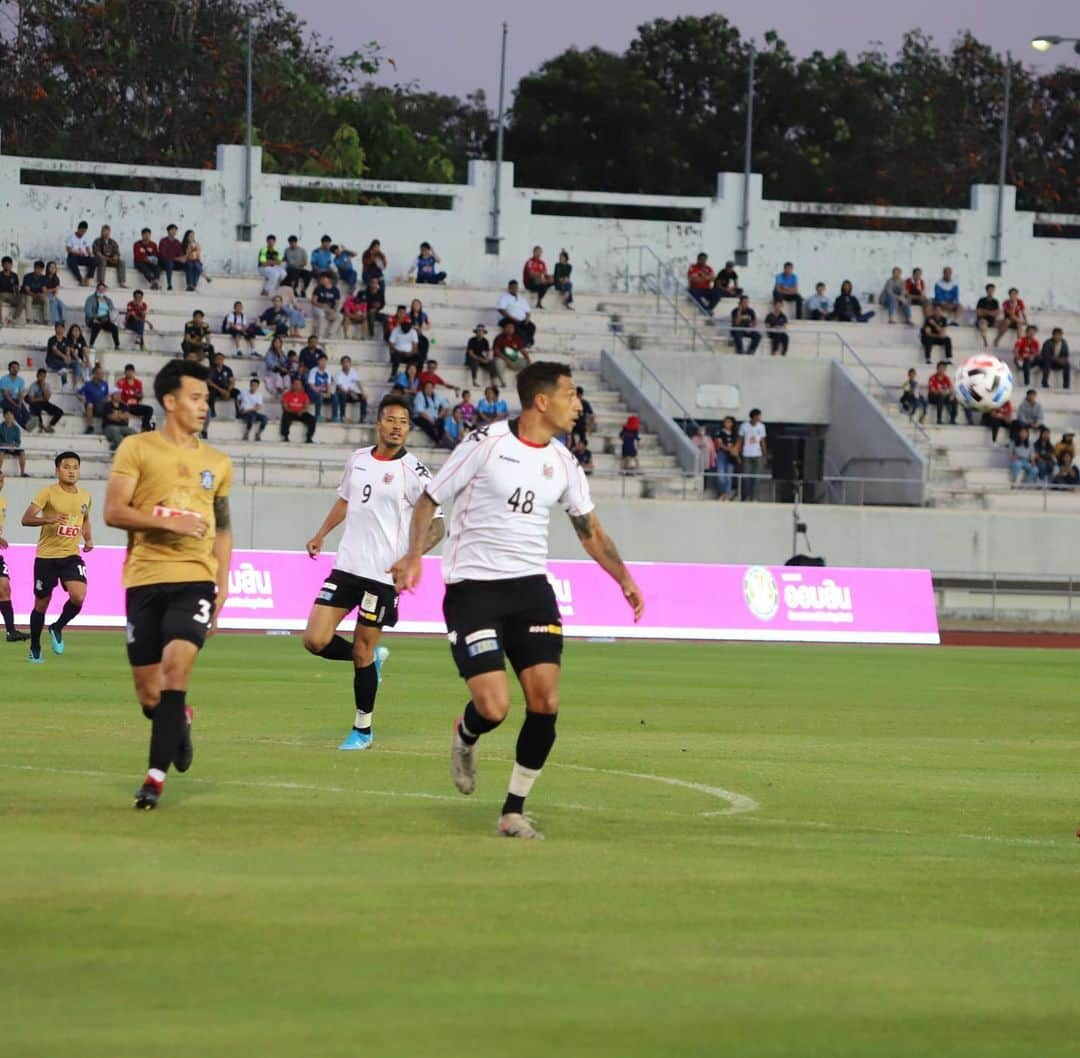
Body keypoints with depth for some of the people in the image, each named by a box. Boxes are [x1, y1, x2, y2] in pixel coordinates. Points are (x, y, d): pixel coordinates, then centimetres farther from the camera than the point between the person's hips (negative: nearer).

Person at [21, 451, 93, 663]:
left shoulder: (85, 496, 7)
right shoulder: (48, 493, -9)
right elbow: (26, 519, -16)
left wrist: (88, 539, 8)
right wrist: (48, 520, -32)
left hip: (72, 556, 3)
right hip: (46, 556, -3)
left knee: (78, 596, -20)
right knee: (41, 604, 6)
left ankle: (57, 628, 8)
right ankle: (35, 649, 24)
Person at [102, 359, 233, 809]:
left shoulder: (217, 463, 14)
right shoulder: (137, 449, 1)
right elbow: (113, 511, -6)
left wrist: (222, 585, 12)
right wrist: (168, 522, -17)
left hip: (195, 579, 1)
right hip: (144, 579, -1)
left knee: (176, 664, -21)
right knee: (148, 693, 2)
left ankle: (156, 775, -16)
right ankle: (179, 723, 38)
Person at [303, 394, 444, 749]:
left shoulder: (414, 472, -8)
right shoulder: (358, 459, 9)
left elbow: (436, 524, -8)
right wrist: (322, 533, 18)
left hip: (382, 574, -5)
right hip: (346, 566, 5)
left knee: (362, 652, -1)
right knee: (315, 640, -4)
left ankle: (362, 729, 16)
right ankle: (372, 658, 25)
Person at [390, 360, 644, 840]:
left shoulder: (563, 463, 7)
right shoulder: (485, 443, -8)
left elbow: (590, 531, 18)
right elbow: (429, 500, -1)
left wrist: (624, 579, 3)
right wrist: (413, 556, -17)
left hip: (530, 585, 5)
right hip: (472, 586, -5)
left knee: (545, 701, -9)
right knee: (494, 706, -16)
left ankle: (514, 810, 7)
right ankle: (464, 738, 23)